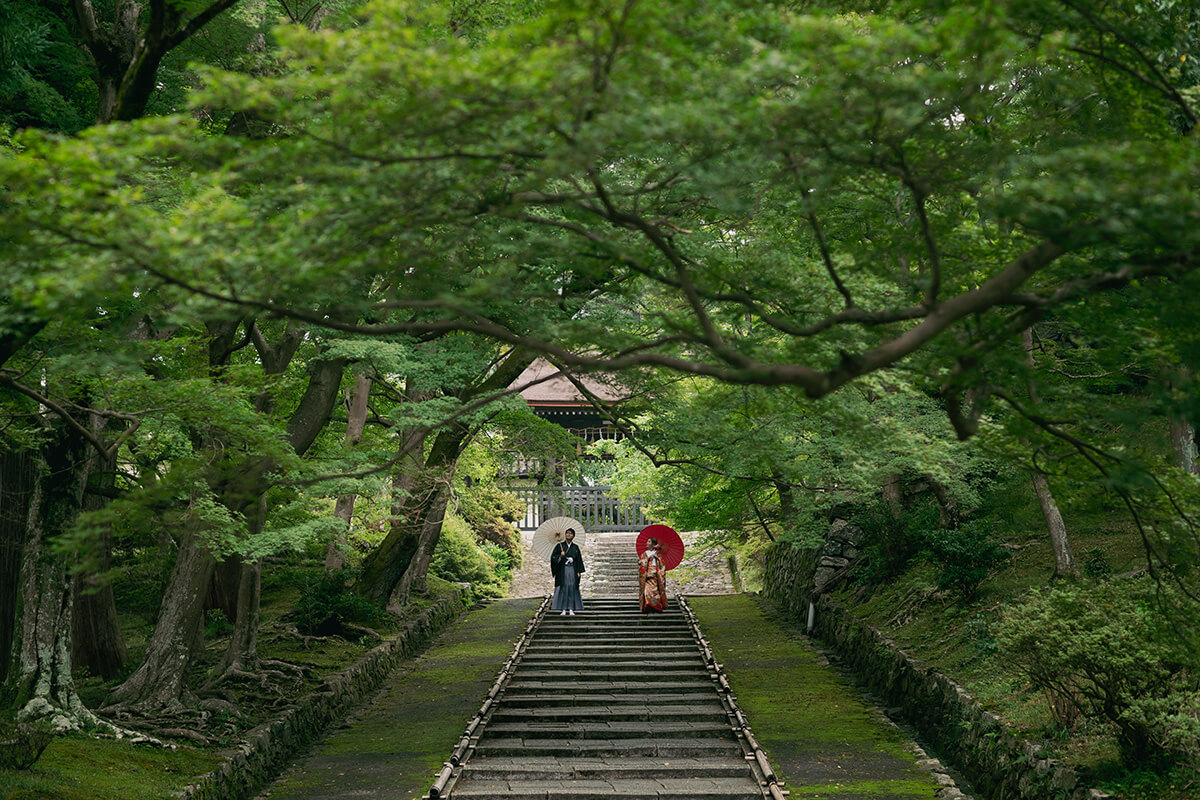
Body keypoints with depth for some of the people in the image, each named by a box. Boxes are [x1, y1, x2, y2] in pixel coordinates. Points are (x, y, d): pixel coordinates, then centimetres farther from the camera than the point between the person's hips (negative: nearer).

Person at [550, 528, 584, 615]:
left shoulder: (575, 547, 9)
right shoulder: (560, 546, 4)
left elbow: (579, 560, 10)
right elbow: (553, 557, 0)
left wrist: (579, 572, 2)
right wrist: (560, 556, -19)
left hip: (572, 570, 2)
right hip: (562, 570, -2)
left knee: (572, 588, -2)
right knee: (563, 589, -5)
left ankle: (571, 609, 2)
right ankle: (563, 610, -3)